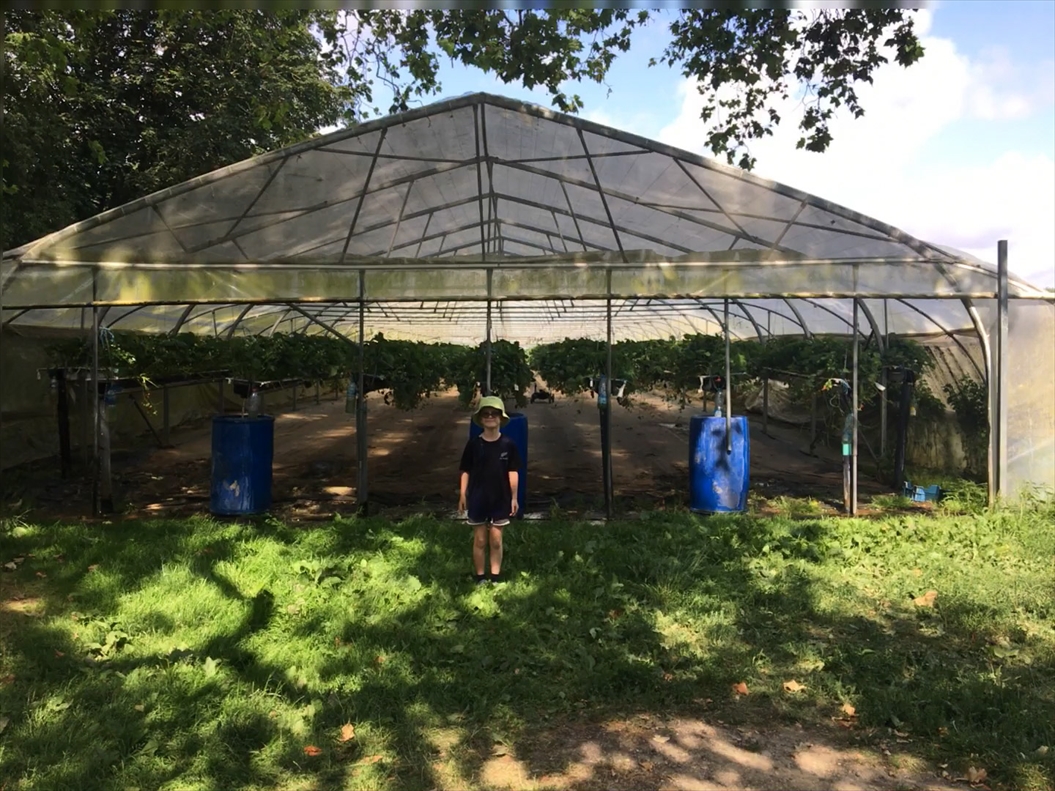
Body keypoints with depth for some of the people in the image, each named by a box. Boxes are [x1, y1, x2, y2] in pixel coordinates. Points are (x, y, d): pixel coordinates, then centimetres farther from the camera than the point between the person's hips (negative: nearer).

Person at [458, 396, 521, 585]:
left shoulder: (508, 444, -4)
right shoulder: (473, 444, -5)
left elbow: (513, 472, -1)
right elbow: (466, 471, 0)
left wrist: (514, 497, -1)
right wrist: (463, 495, -2)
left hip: (500, 499, 0)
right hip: (477, 499, 0)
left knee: (496, 541, 8)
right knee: (480, 540, 9)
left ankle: (495, 577, 19)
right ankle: (480, 577, 21)